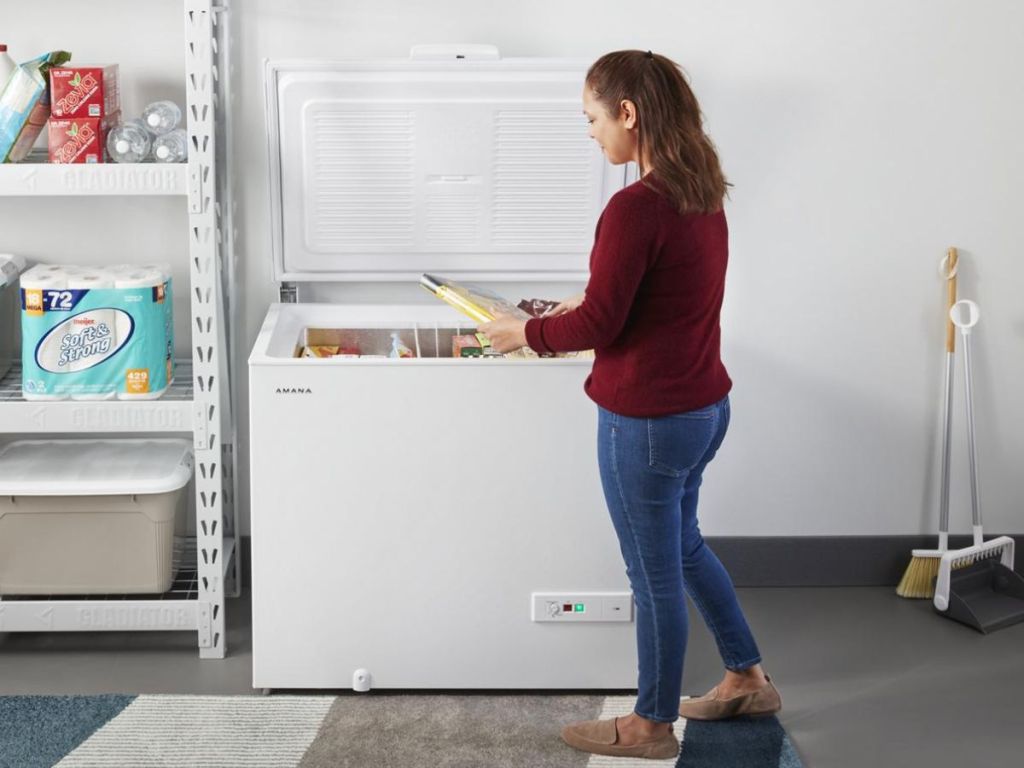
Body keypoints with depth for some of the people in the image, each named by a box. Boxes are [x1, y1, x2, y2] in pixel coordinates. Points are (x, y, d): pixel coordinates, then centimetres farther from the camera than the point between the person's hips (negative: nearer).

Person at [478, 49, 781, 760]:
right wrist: (586, 307, 16)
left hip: (648, 420, -9)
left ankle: (653, 726, 26)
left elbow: (598, 325, -20)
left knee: (655, 572, 8)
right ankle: (748, 679, 40)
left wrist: (526, 333, -4)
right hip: (706, 405, 9)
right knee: (682, 544, 27)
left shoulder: (636, 207, -23)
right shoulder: (704, 195, 5)